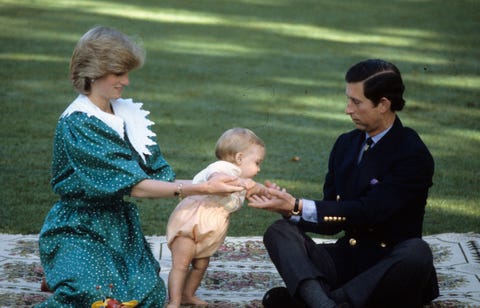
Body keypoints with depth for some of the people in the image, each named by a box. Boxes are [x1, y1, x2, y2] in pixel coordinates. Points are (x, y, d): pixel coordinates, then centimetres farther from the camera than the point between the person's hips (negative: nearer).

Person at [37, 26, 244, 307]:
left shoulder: (127, 115, 4)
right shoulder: (77, 124, -18)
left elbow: (159, 176, 1)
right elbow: (134, 186, -23)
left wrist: (211, 184, -13)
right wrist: (203, 189, -28)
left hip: (121, 227, 7)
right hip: (79, 231, -7)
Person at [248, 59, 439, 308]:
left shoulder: (413, 154, -11)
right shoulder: (346, 144, 10)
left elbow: (369, 212, -20)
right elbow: (333, 221, 9)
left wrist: (298, 206, -23)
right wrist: (289, 208, -10)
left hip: (389, 268, -5)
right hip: (347, 258, 5)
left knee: (416, 253, -37)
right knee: (279, 231, -15)